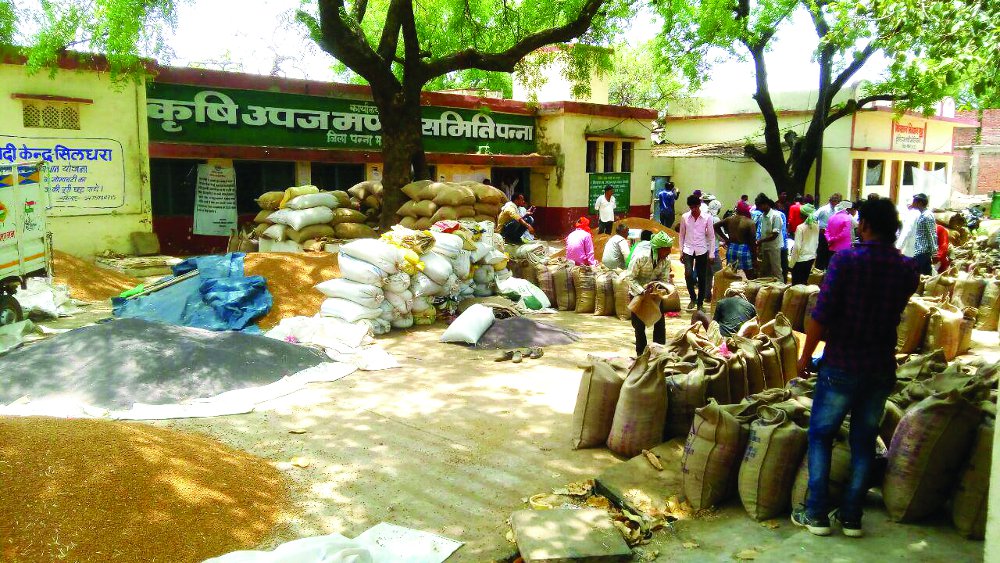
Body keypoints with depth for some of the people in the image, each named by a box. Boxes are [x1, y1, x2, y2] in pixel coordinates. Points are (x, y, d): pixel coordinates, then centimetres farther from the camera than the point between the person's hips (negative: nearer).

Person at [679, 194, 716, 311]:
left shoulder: (707, 218, -3)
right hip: (688, 250, 0)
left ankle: (700, 303, 16)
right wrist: (681, 251, 6)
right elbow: (682, 235, 8)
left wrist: (711, 253, -2)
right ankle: (693, 298, 6)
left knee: (702, 278, 4)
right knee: (688, 274, -16)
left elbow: (711, 236, 1)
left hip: (702, 251, 0)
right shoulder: (684, 217, 1)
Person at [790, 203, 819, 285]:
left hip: (801, 259, -6)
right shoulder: (816, 226, 0)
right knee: (804, 282, 17)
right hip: (811, 257, 6)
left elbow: (797, 247, -16)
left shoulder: (801, 227, -17)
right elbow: (816, 243, 9)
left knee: (796, 284, 3)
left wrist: (792, 262, -9)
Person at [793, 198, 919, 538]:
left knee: (820, 436, 10)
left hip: (842, 366, -4)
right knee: (864, 440, 14)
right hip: (882, 368, 4)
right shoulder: (907, 268, -1)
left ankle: (816, 515, 12)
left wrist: (806, 356, -6)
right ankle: (851, 517, 20)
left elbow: (821, 315, -16)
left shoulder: (846, 259, -13)